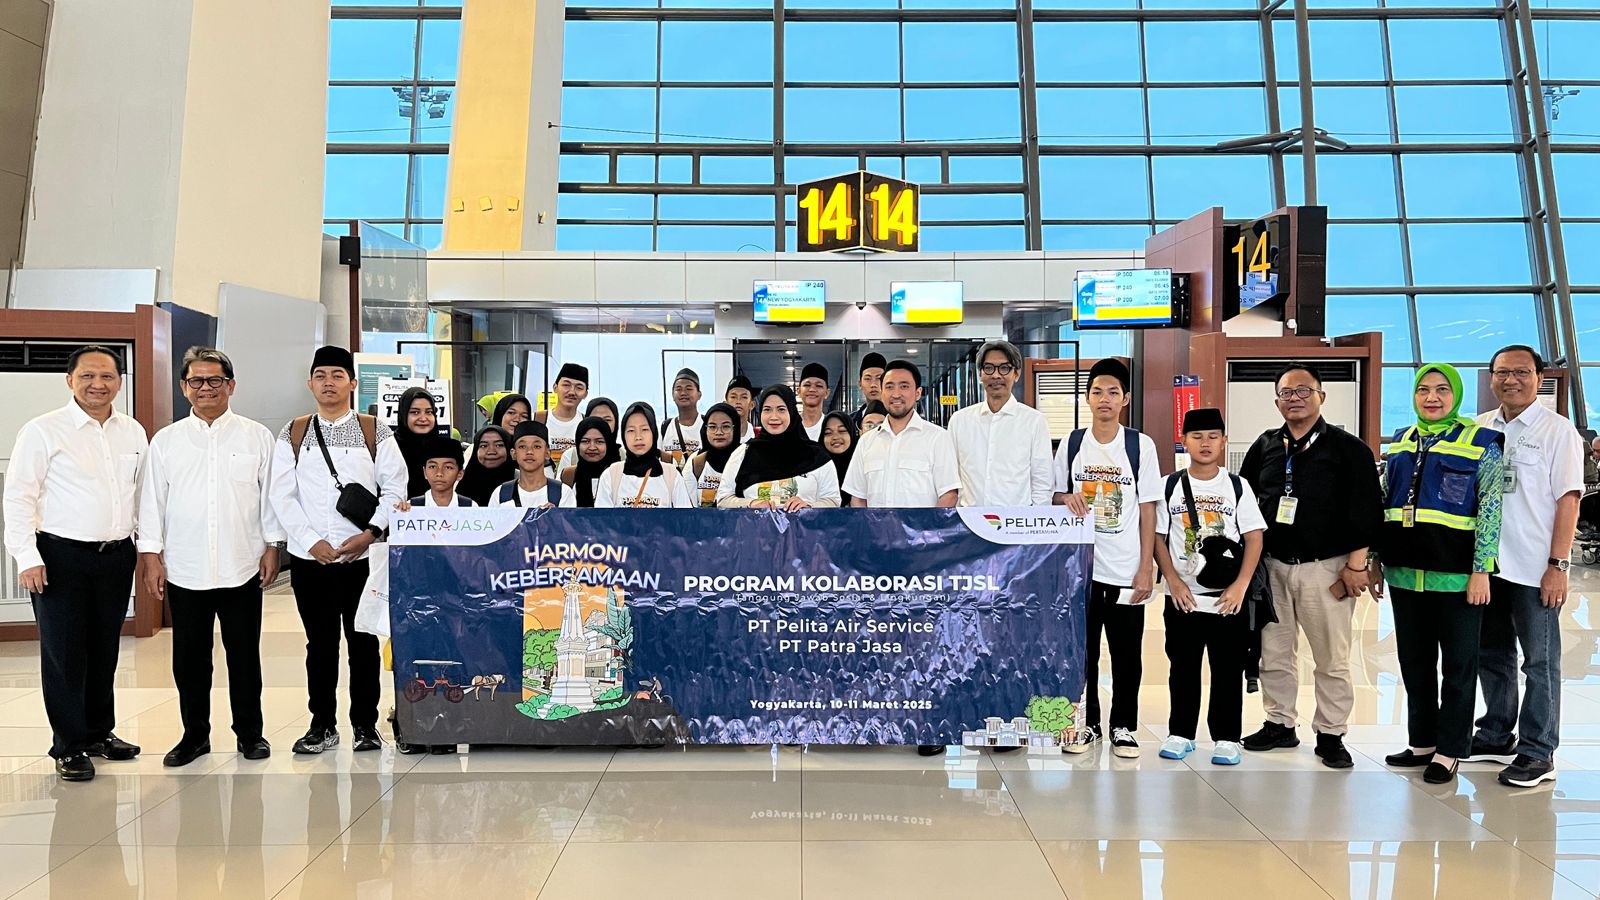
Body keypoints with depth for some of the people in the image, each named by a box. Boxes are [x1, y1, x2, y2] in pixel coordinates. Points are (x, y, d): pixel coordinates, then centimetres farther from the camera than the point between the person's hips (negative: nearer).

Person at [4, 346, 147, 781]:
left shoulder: (133, 432, 7)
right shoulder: (43, 431, -7)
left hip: (117, 555, 4)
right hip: (61, 556, -4)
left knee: (105, 650, 14)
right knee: (64, 653, 4)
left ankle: (100, 732, 29)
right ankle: (69, 747, 16)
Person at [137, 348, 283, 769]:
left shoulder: (256, 436, 3)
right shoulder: (165, 441, 6)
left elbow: (271, 494, 4)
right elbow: (152, 501, 7)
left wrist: (272, 547, 2)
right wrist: (151, 555, 2)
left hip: (242, 568, -1)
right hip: (184, 570, 1)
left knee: (245, 655, 7)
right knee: (189, 658, 9)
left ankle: (249, 732, 20)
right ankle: (195, 734, 23)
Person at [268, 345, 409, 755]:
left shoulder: (375, 433, 2)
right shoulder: (292, 435, 6)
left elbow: (395, 488, -1)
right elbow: (282, 495, 1)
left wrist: (371, 533, -12)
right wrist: (312, 541, -9)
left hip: (364, 556, -1)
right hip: (310, 557, 1)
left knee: (363, 641, 6)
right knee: (320, 642, 9)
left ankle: (365, 724, 16)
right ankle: (322, 724, 20)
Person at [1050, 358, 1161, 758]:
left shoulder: (1141, 446, 0)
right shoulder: (1071, 444, 4)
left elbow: (1148, 510, 0)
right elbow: (1055, 496, 12)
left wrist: (1145, 569, -4)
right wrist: (1067, 499, -13)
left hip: (1126, 571, -1)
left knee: (1127, 654, 6)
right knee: (1081, 652, 8)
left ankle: (1123, 727, 20)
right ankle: (1087, 723, 22)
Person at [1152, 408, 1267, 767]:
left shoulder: (1237, 486, 2)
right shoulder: (1171, 486, 2)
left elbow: (1254, 538, 0)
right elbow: (1157, 537, 1)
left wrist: (1240, 586, -9)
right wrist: (1173, 581, -9)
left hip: (1228, 598, 0)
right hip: (1182, 598, 1)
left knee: (1228, 670, 5)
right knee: (1183, 668, 9)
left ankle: (1226, 738, 16)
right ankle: (1181, 734, 21)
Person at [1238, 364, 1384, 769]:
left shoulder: (1349, 448, -3)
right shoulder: (1264, 446, 9)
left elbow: (1366, 511, -8)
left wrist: (1356, 564, -13)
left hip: (1325, 568, -4)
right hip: (1271, 566, 4)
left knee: (1332, 659, 2)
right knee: (1273, 654, 10)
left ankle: (1331, 735, 14)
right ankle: (1280, 724, 24)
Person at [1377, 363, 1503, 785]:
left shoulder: (1480, 442, -3)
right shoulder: (1401, 441, 11)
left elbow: (1491, 509, -8)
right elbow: (1383, 504, 15)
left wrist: (1481, 570, -14)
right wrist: (1374, 561, 12)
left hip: (1456, 575, -5)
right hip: (1405, 572, 5)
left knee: (1458, 663, 6)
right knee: (1414, 660, 12)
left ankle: (1449, 750, 16)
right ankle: (1422, 741, 25)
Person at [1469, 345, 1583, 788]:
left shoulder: (1558, 430, -4)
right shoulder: (1479, 429, 9)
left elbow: (1568, 500, -9)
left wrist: (1557, 566, -14)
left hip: (1534, 569, -5)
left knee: (1540, 662, 4)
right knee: (1491, 655, 15)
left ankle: (1537, 752, 12)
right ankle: (1496, 735, 29)